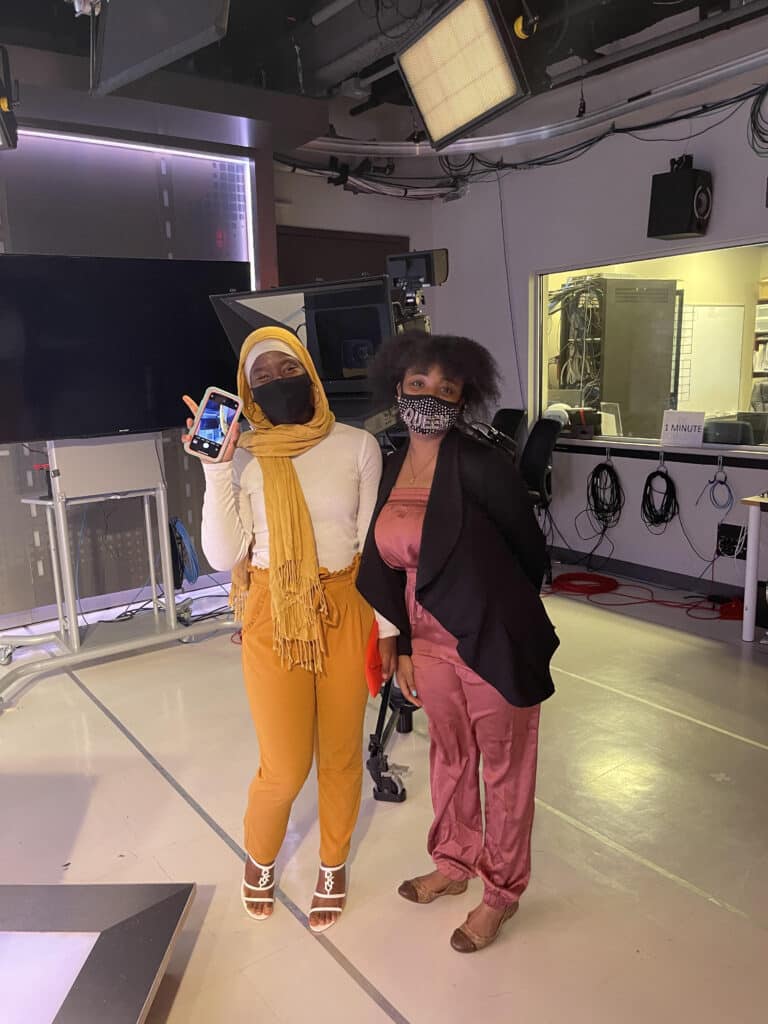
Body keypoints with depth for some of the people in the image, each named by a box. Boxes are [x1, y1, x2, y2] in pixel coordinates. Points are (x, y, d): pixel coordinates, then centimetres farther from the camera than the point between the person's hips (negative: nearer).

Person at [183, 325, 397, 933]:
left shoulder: (358, 446, -2)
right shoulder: (243, 457, -3)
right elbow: (224, 556, -10)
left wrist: (386, 625, 1)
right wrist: (216, 466, -16)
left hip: (347, 611, 1)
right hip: (274, 618, -1)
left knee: (342, 751, 13)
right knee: (286, 767, 4)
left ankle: (333, 865, 41)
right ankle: (260, 857, 38)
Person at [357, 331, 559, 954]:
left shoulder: (482, 466, -18)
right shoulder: (391, 472, 1)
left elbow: (531, 553, -7)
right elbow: (388, 567, 7)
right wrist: (403, 647, 7)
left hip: (493, 641, -6)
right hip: (430, 641, 6)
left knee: (504, 768, 13)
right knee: (450, 756, 23)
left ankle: (502, 891, 34)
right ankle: (454, 864, 46)